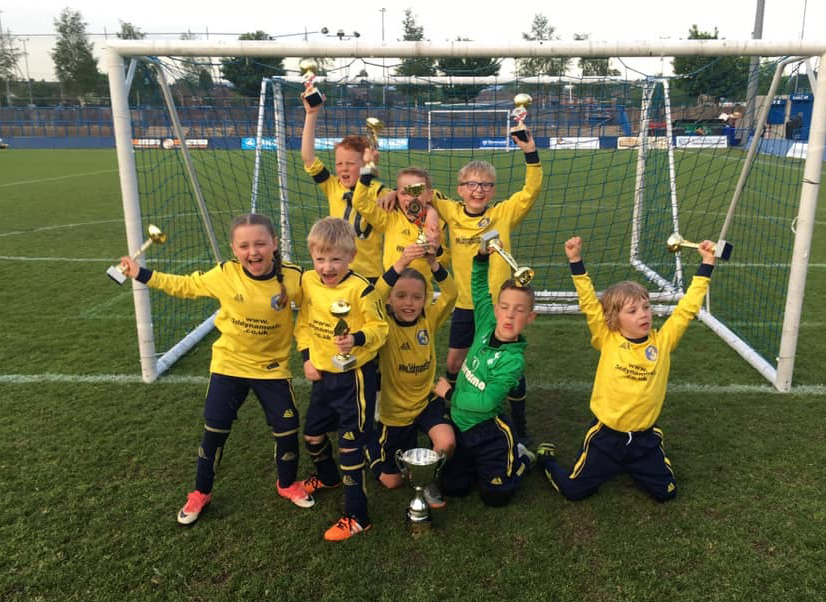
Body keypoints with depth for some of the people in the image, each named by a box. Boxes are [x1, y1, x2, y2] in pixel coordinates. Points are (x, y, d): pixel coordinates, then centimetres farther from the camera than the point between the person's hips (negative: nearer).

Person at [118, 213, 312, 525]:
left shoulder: (292, 277, -20)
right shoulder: (224, 274, -17)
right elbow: (185, 285, 0)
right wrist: (143, 275, -2)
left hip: (273, 367, 0)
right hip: (229, 365, 1)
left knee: (287, 428, 6)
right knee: (214, 431, 8)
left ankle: (287, 484, 34)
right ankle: (201, 493, 31)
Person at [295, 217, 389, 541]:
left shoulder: (361, 289, -21)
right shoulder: (308, 282, -3)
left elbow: (380, 327, -15)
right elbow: (303, 323, 9)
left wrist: (357, 339, -33)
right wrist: (307, 357, 1)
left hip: (355, 375, -7)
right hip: (323, 374, 7)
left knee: (351, 444, -1)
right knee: (312, 433, 23)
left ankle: (356, 516, 13)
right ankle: (327, 476, 54)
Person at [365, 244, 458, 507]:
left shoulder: (429, 319, -9)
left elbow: (450, 294, -25)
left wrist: (433, 264, -43)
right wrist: (400, 265, -51)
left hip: (425, 401, 2)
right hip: (393, 410, -1)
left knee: (446, 443, -28)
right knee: (391, 480, 9)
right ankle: (373, 447, 42)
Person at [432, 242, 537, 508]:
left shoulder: (513, 360, -24)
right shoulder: (486, 326, -8)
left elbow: (486, 401, -27)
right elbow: (478, 287, 3)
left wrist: (449, 393, -15)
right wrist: (482, 256, -11)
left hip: (490, 431, -6)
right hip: (461, 424, 6)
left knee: (495, 496, 5)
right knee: (451, 487, 12)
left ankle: (521, 458, 30)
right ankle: (479, 463, 37)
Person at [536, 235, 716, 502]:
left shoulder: (662, 341, -5)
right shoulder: (608, 340, -12)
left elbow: (687, 308, -5)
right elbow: (589, 303, -17)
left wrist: (706, 265, -8)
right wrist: (576, 261, -25)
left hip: (644, 438, 3)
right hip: (606, 435, -2)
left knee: (666, 492, 8)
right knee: (573, 490, 2)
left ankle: (631, 467, 37)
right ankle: (546, 458, 34)